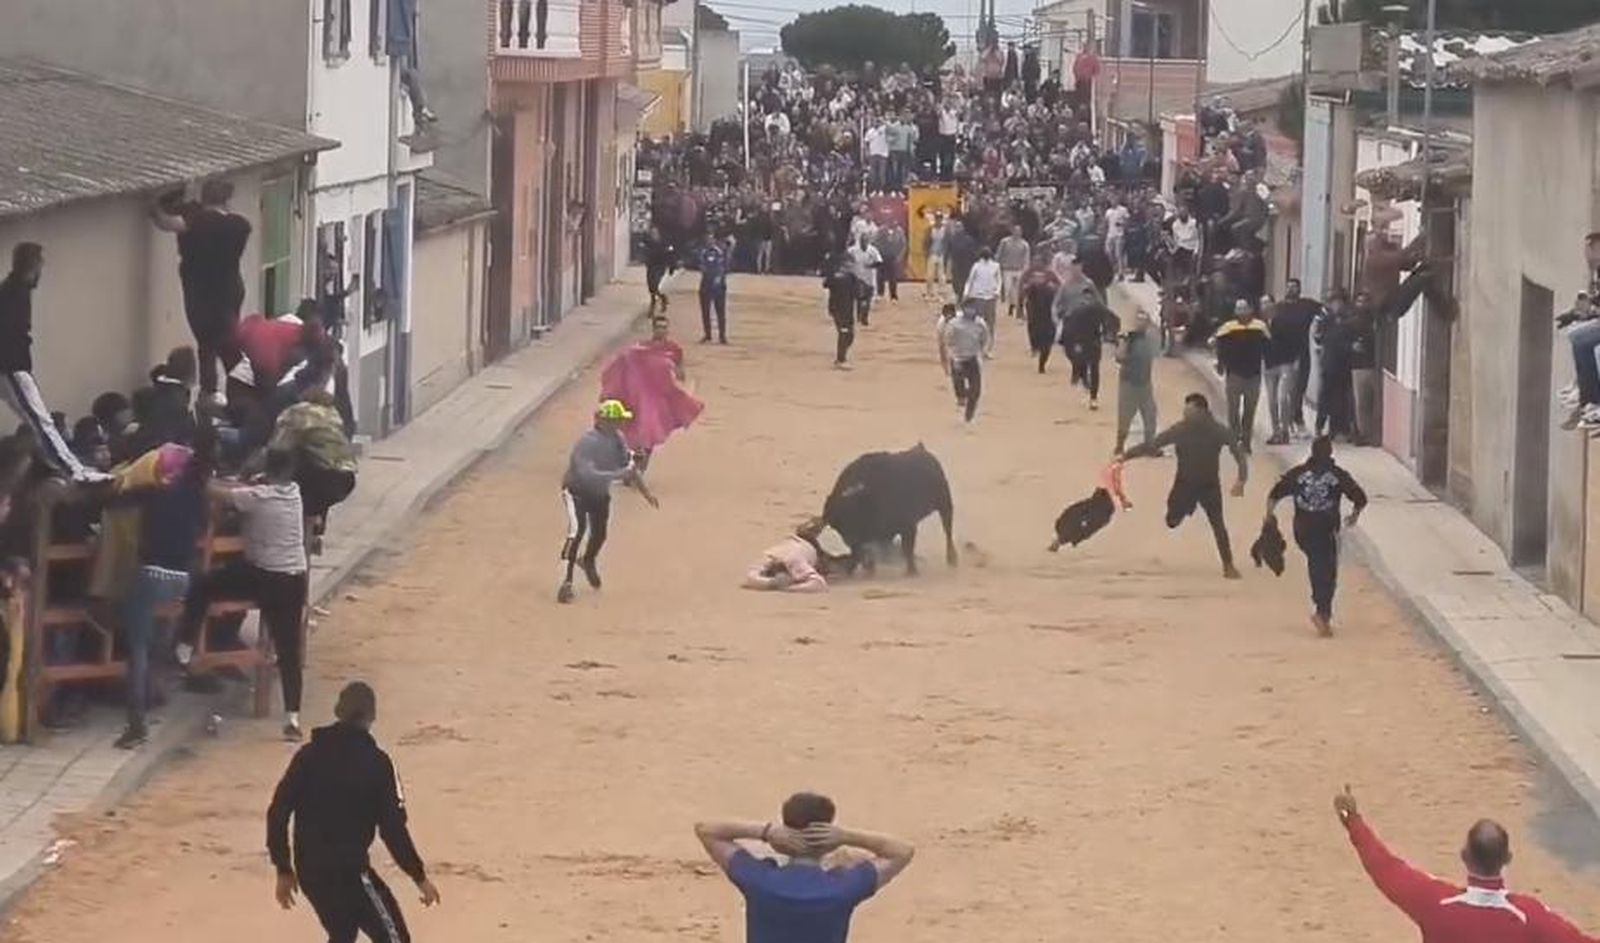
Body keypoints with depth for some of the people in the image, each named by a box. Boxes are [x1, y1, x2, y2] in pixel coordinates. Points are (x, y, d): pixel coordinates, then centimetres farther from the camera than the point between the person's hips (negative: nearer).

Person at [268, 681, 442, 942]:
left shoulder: (308, 755, 5)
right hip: (348, 871, -6)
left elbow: (278, 812, 4)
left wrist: (284, 870, 13)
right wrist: (419, 876, -2)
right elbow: (393, 827, -11)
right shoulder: (375, 762, -9)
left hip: (309, 871, 6)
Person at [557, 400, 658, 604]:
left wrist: (645, 491, 1)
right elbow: (587, 474, -43)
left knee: (599, 534, 14)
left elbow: (628, 465, 3)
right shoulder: (587, 443, -32)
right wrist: (619, 475, -47)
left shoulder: (617, 439, -10)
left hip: (600, 493, 7)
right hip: (577, 491, -7)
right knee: (577, 530, -23)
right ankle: (566, 582, -19)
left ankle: (588, 560, 49)